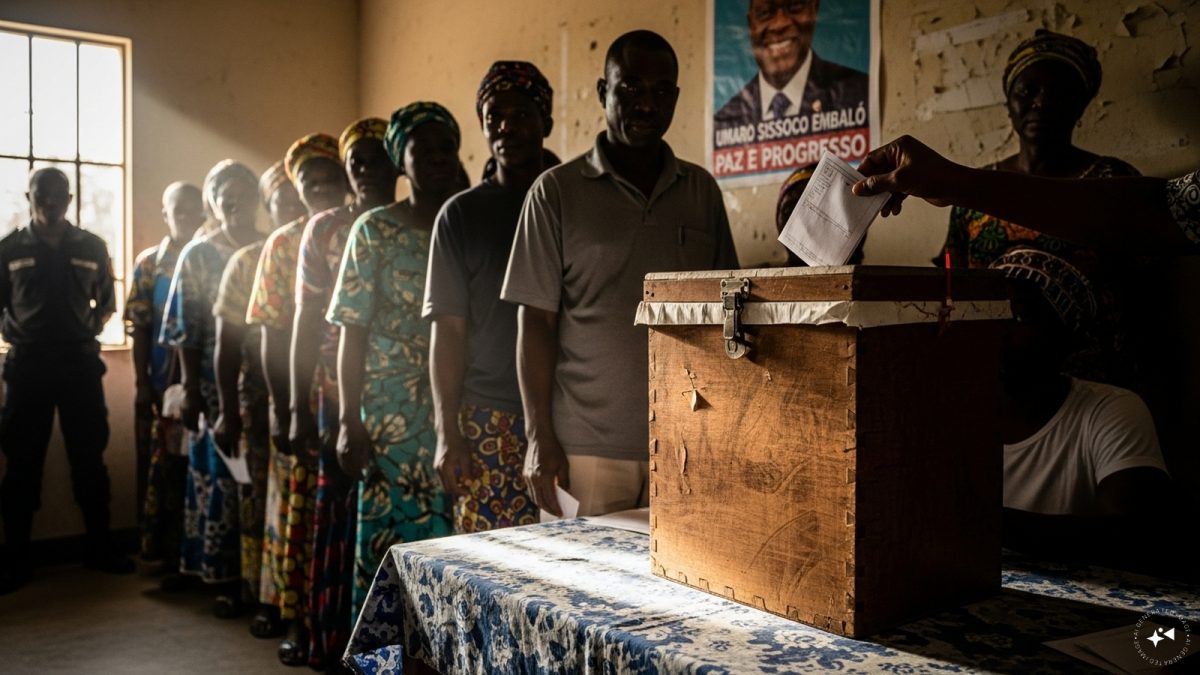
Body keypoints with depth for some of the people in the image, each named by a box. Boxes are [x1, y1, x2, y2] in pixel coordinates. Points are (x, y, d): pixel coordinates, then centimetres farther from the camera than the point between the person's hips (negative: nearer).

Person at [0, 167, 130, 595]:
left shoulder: (92, 247, 7)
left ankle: (99, 548, 17)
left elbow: (106, 302, 14)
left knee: (89, 458, 6)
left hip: (80, 361, 1)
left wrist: (90, 330, 0)